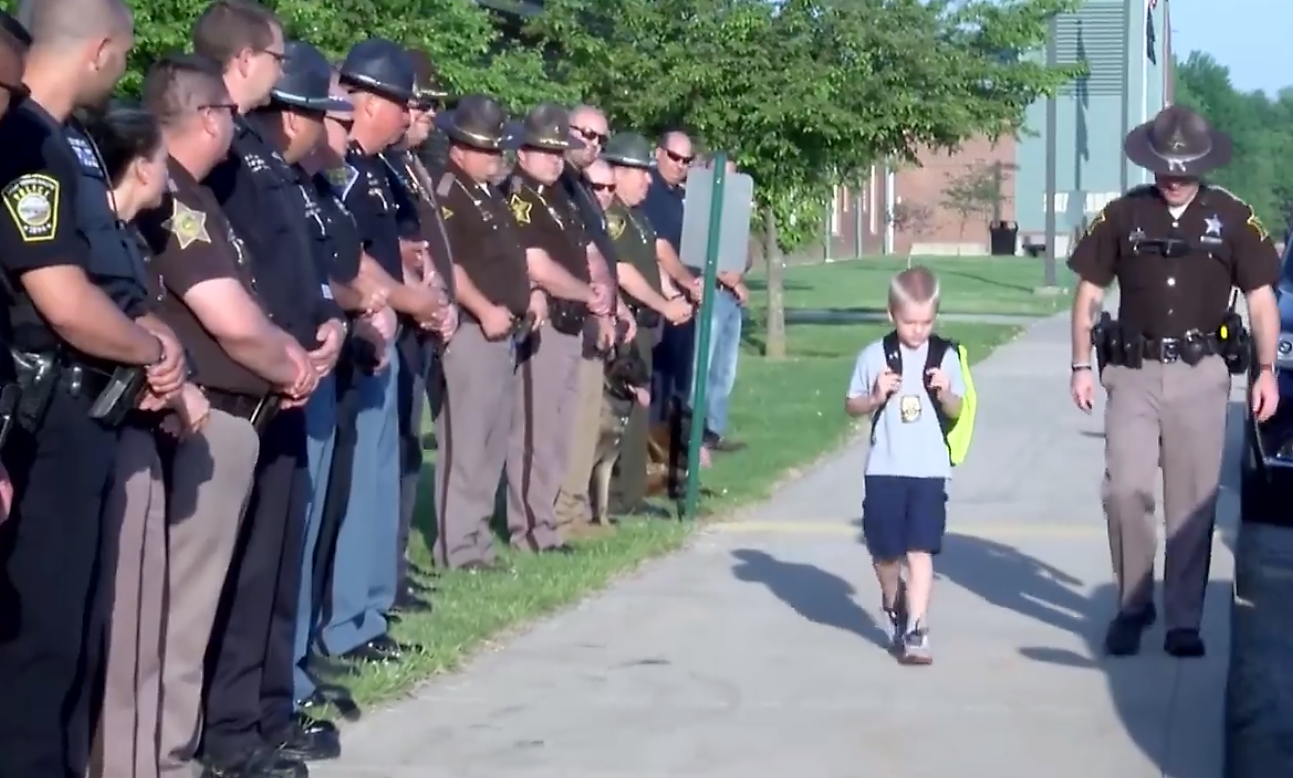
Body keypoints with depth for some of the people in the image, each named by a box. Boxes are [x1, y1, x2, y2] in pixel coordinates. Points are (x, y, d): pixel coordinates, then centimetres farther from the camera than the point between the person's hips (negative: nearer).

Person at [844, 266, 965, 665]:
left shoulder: (945, 357, -1)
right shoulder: (874, 356, -3)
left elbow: (956, 411, 4)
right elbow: (851, 406, 3)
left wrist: (945, 394, -16)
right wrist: (876, 398, -16)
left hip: (929, 470, -1)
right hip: (884, 469, 1)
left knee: (920, 549, -8)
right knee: (884, 550, 11)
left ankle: (916, 631, -9)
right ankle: (895, 610, 37)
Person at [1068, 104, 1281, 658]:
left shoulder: (1232, 217, 2)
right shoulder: (1122, 215, 3)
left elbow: (1261, 298, 5)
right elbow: (1088, 292, 8)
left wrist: (1266, 370, -2)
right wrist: (1082, 366, 2)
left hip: (1200, 375, 0)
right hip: (1134, 372, 0)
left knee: (1193, 502, 3)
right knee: (1126, 489, -8)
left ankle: (1184, 621, 12)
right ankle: (1132, 605, 10)